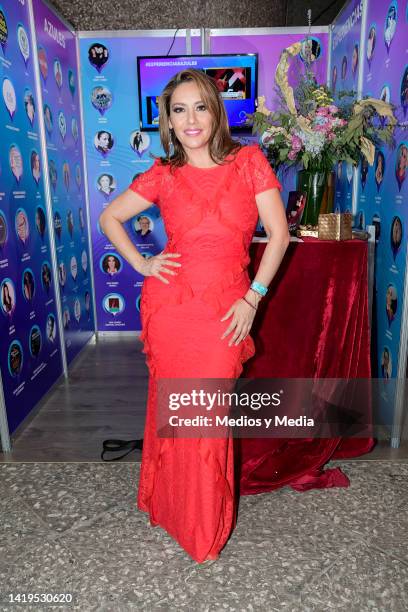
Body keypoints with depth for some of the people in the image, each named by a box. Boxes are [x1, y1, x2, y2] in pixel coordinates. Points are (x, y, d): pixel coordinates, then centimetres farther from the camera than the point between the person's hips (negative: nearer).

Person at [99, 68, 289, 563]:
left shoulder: (248, 161, 1)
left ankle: (207, 526, 33)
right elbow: (109, 217, 15)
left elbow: (278, 233, -1)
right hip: (169, 303, 1)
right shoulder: (163, 175, 4)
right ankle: (169, 505, 39)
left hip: (225, 309, -1)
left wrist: (252, 298, -6)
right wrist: (140, 264, 2)